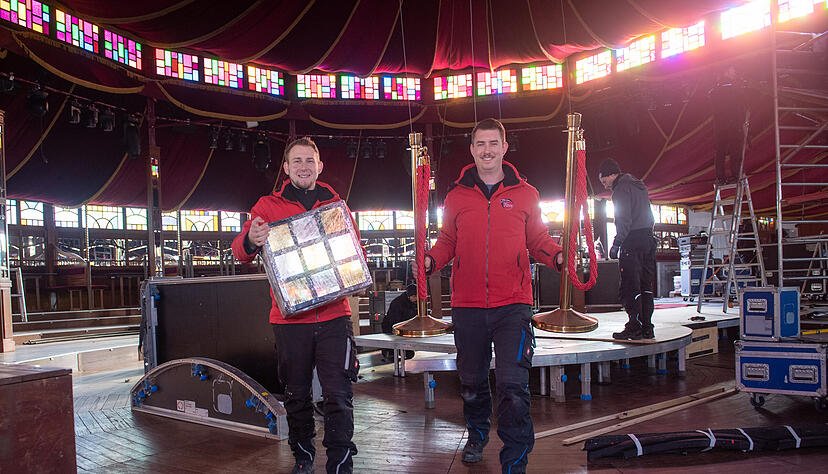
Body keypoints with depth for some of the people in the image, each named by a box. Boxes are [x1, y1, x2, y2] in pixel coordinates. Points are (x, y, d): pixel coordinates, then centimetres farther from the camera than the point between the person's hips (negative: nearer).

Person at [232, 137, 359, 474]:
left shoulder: (336, 206, 10)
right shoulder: (268, 206, 7)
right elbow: (241, 253, -1)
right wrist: (250, 241, -25)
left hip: (334, 316, 0)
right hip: (290, 318, 0)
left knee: (338, 396, -2)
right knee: (296, 395, 11)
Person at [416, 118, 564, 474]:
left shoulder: (524, 194, 6)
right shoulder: (457, 196, 8)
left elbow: (538, 240, 9)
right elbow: (447, 242, 12)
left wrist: (558, 256, -10)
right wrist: (430, 261, -8)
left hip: (512, 304, -2)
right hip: (467, 305, 2)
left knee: (513, 385, -9)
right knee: (471, 380, 17)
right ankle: (477, 435, 44)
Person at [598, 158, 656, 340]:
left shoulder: (621, 189, -6)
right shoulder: (639, 186, 22)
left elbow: (624, 220, -15)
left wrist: (616, 244, -14)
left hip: (632, 241, -9)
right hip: (648, 239, 9)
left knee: (630, 287, -7)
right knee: (645, 286, 9)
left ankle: (634, 328, -9)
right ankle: (647, 329, 11)